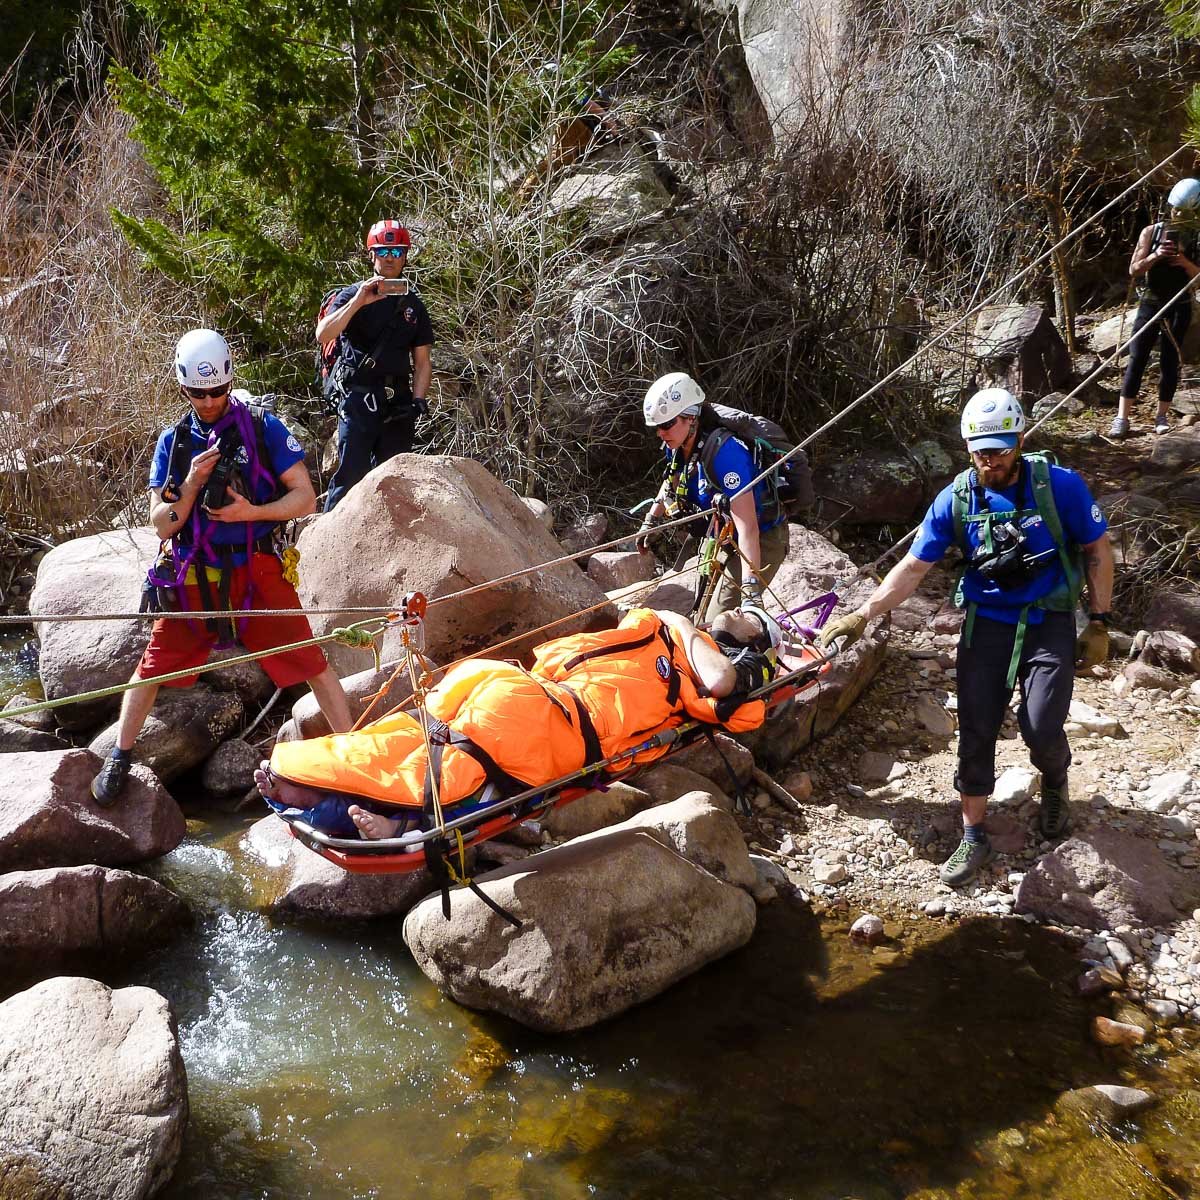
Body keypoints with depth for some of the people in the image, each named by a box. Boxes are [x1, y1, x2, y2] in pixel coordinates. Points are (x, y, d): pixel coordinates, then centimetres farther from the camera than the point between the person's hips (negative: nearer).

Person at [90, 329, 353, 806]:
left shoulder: (263, 427, -4)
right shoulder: (173, 442, 4)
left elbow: (305, 498, -5)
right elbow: (161, 525, 2)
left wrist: (251, 511, -20)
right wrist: (192, 484, -15)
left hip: (256, 571, -2)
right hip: (193, 576, 2)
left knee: (311, 662, -4)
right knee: (153, 666, 7)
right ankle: (119, 760, 25)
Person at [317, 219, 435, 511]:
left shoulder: (413, 305, 16)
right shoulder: (353, 295, 3)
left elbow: (422, 361, 15)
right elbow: (323, 335, -13)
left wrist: (418, 400, 0)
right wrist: (358, 301, -21)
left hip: (398, 403, 5)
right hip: (359, 398, -4)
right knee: (352, 474, -12)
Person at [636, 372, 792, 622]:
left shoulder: (724, 451, -33)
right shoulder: (677, 447, -7)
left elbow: (747, 527, -38)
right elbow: (672, 481, 21)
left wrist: (751, 590, -43)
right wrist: (649, 522, 19)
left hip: (761, 541, -9)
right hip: (726, 540, 9)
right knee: (701, 622, 14)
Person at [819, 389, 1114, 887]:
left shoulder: (1060, 486, -14)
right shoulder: (955, 500, -8)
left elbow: (1097, 551, -2)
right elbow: (913, 567, -4)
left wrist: (1098, 623, -4)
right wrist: (861, 616, -12)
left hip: (1048, 622, -2)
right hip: (986, 622, 2)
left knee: (1041, 729, -12)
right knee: (976, 730, -1)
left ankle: (1055, 781, 26)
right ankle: (974, 837, 13)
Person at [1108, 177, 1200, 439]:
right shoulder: (1151, 232, 0)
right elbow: (1134, 270, -2)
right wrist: (1155, 256, -19)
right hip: (1150, 304, 0)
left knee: (1170, 362, 4)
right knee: (1137, 360, -4)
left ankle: (1162, 416, 12)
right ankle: (1122, 417, -5)